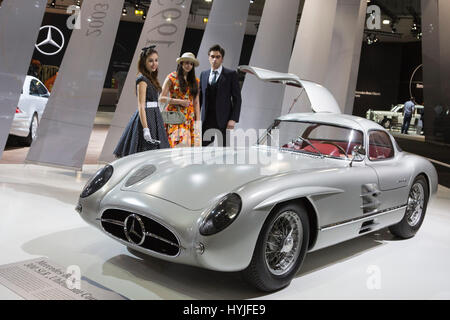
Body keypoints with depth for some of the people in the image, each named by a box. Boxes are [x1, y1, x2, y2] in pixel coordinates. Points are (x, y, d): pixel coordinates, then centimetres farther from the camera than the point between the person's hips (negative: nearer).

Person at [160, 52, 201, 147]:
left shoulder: (195, 81, 15)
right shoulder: (172, 78, 2)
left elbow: (196, 103, 14)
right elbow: (161, 98, -3)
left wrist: (198, 121, 6)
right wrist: (180, 101, -11)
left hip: (190, 117, 4)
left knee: (194, 144, -6)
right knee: (181, 144, -18)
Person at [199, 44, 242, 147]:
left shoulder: (231, 74, 2)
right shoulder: (203, 74, 15)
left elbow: (237, 99, -2)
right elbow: (200, 97, 15)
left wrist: (233, 119, -11)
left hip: (223, 121, -3)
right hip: (206, 120, 4)